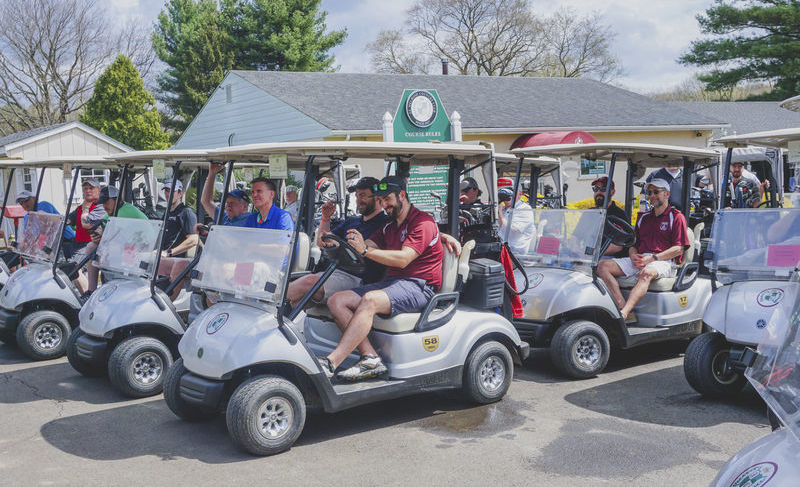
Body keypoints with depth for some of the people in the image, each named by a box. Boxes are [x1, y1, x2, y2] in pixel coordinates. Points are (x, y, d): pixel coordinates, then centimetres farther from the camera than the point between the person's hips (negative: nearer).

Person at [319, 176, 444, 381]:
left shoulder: (423, 222, -6)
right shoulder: (390, 226, 23)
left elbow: (403, 259, -19)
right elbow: (367, 246, 14)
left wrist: (365, 250, -24)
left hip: (417, 286, -9)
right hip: (390, 282, 9)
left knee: (370, 300, -36)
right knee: (336, 301, -10)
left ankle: (331, 362, -39)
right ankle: (370, 357, -23)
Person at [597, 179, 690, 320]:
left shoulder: (676, 217, 7)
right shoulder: (643, 217, 26)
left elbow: (679, 249, -3)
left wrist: (652, 258, -14)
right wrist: (633, 256, -1)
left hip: (664, 261, -6)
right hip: (639, 260, 6)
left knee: (646, 273, -42)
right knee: (603, 266, -17)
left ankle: (622, 315, -55)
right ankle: (623, 307, -34)